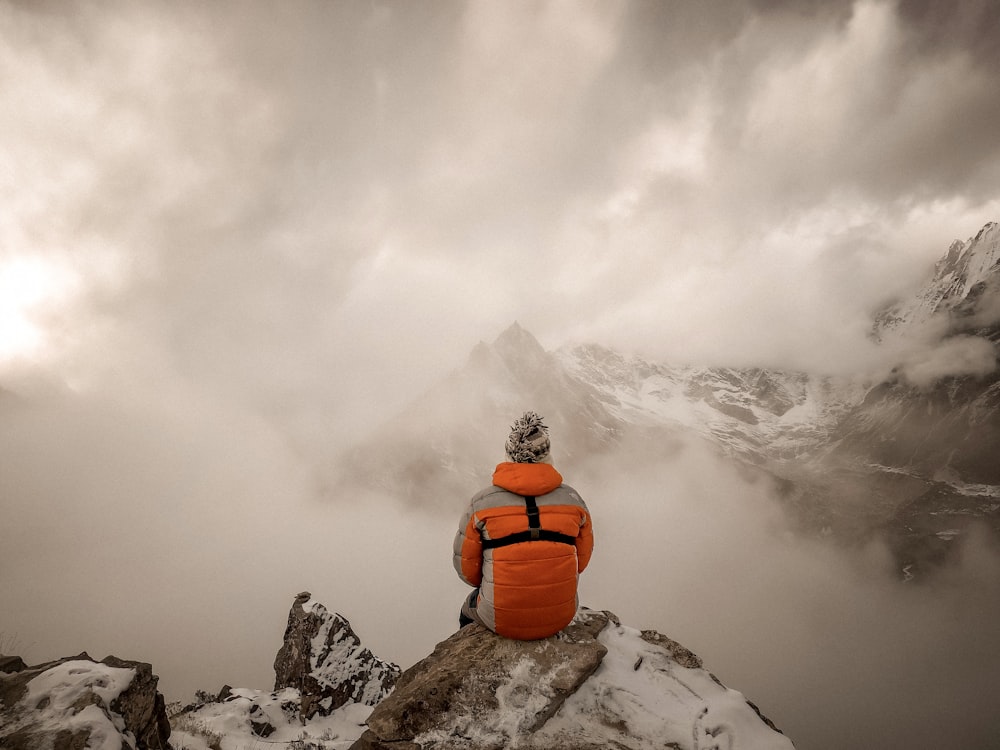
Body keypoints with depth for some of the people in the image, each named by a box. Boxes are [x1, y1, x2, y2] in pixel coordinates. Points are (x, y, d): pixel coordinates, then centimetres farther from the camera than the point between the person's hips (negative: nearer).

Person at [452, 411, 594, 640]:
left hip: (501, 621, -2)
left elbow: (466, 567, -4)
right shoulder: (572, 499, -7)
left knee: (470, 608, 33)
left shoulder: (482, 503, -12)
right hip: (561, 617, 2)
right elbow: (583, 557, 6)